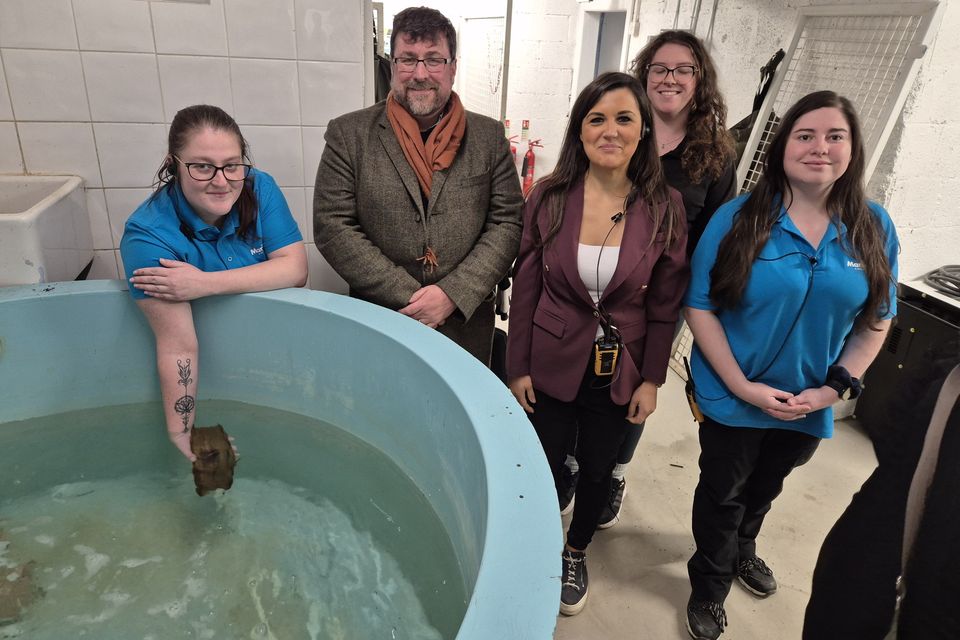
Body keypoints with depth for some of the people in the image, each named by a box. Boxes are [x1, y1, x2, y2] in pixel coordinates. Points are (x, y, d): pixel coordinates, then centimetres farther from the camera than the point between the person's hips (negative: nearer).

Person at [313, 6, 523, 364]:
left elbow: (507, 224, -1)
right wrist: (409, 295, -14)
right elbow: (332, 227, -8)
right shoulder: (348, 134, -3)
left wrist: (453, 294, -14)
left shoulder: (489, 137, 2)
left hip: (467, 323, 2)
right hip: (378, 322, -1)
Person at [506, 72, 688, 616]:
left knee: (598, 471, 18)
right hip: (552, 364, 0)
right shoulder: (549, 197, -10)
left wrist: (651, 379, -2)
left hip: (619, 372, 1)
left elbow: (665, 303, -3)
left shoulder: (664, 207, -10)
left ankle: (577, 554, 47)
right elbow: (526, 288, -4)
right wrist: (519, 367, -2)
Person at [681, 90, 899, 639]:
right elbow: (700, 307, -15)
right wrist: (743, 387, -20)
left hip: (810, 406, 3)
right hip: (732, 399, -3)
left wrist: (835, 388, -11)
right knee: (723, 494, 17)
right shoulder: (738, 218, -16)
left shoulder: (874, 228, -6)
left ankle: (742, 549, 58)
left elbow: (877, 320, 1)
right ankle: (710, 587, 42)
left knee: (765, 487, 28)